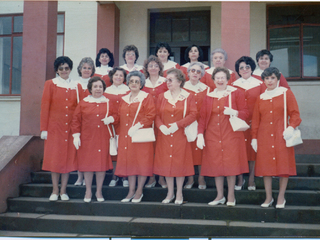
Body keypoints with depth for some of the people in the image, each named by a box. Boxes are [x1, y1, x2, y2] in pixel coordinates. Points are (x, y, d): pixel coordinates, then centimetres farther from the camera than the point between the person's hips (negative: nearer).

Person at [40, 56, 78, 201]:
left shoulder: (76, 86, 8)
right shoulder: (50, 84, 3)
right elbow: (45, 107, 0)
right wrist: (43, 129, -6)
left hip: (71, 127, 2)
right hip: (54, 126, -2)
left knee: (69, 157, 3)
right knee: (54, 157, 2)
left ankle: (63, 191, 13)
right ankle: (55, 191, 13)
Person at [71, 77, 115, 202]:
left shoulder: (108, 103, 8)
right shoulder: (83, 103, 4)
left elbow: (116, 114, 13)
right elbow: (76, 120, 4)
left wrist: (111, 119, -10)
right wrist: (76, 136, -3)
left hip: (103, 139, 1)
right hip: (87, 139, -1)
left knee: (102, 164, 3)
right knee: (87, 164, 3)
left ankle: (99, 191, 17)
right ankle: (88, 191, 17)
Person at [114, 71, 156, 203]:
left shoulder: (146, 97, -1)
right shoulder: (124, 99, 15)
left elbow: (150, 116, -10)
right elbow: (120, 117, 17)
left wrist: (137, 126, -19)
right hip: (126, 136, 5)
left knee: (141, 162, -1)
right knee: (129, 162, 6)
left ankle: (139, 191, 9)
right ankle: (131, 191, 15)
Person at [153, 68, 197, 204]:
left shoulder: (188, 97, -1)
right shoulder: (162, 96, 8)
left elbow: (193, 115, -7)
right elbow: (157, 114, 7)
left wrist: (178, 124, -18)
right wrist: (161, 126, -12)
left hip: (180, 135, -3)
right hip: (165, 136, 3)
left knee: (180, 163, 1)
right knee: (166, 163, 6)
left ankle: (179, 194, 16)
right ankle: (170, 193, 20)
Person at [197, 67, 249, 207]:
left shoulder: (235, 93, 3)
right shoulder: (209, 96, 11)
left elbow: (245, 113, 0)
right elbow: (203, 117, 9)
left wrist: (233, 112, -20)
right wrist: (200, 134, -2)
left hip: (231, 135, -3)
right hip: (213, 135, 3)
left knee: (230, 164, -2)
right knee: (215, 165, 3)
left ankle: (231, 196, 12)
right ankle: (220, 196, 15)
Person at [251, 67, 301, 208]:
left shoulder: (286, 93, 4)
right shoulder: (261, 97, 12)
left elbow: (295, 113, 0)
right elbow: (256, 119, 12)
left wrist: (291, 127, -17)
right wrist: (254, 137, 8)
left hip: (282, 135, -2)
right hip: (265, 137, 2)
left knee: (283, 165, -1)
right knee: (265, 166, 1)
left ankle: (281, 198, 11)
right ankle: (268, 197, 12)